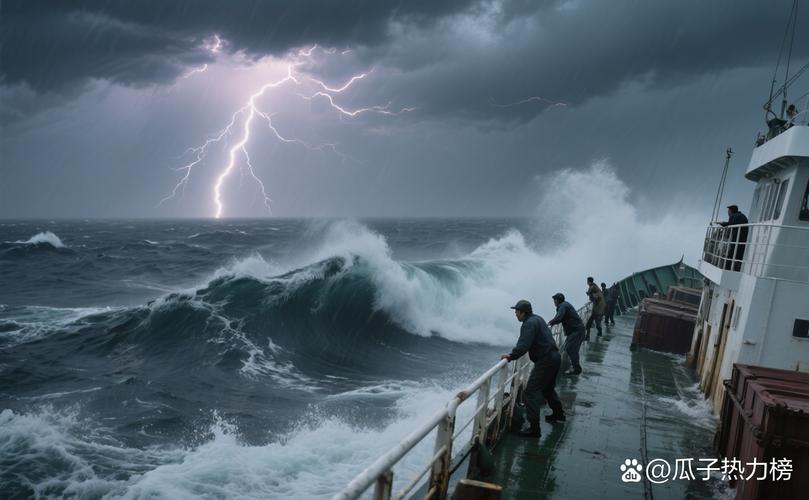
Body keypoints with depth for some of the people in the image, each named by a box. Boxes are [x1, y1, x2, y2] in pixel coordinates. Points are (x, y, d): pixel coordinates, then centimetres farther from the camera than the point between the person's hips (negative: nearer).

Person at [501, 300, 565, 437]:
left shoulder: (529, 323, -17)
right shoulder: (538, 319, 15)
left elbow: (523, 345, -27)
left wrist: (511, 356, -19)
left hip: (544, 361, -10)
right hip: (554, 357, 10)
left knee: (532, 392, -10)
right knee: (548, 388, 29)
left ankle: (534, 428, -13)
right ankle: (558, 414, 47)